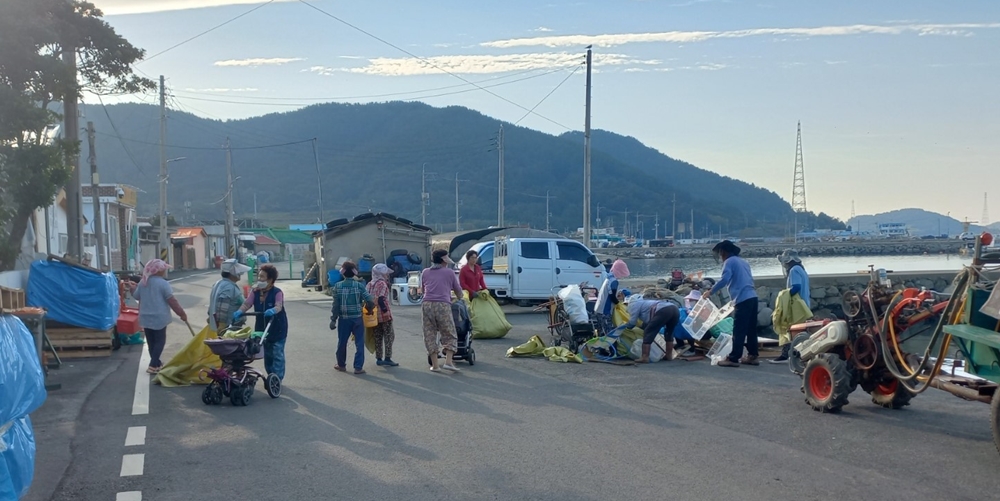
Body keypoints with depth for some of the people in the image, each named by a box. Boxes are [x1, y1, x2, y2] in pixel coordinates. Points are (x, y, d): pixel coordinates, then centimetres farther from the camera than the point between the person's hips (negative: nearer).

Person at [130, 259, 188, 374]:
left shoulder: (143, 282, 7)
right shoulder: (163, 283, -13)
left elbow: (136, 296, 21)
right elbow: (171, 300, -16)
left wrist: (133, 288, 42)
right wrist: (182, 313, -10)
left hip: (145, 317, 7)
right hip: (158, 317, -7)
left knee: (151, 341, 15)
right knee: (159, 341, 1)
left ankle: (156, 363, 25)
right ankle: (153, 366, -6)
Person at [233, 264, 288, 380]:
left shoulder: (277, 292, -15)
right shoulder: (255, 292, 1)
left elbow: (279, 306, -30)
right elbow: (246, 304, -9)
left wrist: (272, 311, -53)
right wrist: (239, 312, -29)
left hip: (277, 328, -6)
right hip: (262, 328, 6)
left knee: (277, 354, -4)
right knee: (267, 354, 14)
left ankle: (277, 378, 0)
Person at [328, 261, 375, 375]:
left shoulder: (338, 286, -5)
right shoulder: (360, 285, -8)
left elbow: (336, 305, -5)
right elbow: (370, 301, -12)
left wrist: (333, 319, 1)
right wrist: (369, 309, 9)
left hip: (343, 319, 1)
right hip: (357, 318, -1)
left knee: (342, 342, 15)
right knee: (359, 343, 5)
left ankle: (341, 365, 29)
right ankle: (358, 367, 3)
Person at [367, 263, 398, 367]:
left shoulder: (370, 284, 11)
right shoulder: (382, 284, -12)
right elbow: (380, 299, -22)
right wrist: (385, 310, -22)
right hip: (384, 315, -7)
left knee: (377, 337, 12)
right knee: (389, 336, 0)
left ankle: (378, 359, 14)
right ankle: (387, 358, -4)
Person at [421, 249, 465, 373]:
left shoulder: (425, 272, 17)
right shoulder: (449, 272, 10)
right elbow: (458, 291, 22)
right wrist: (459, 298, 44)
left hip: (427, 305, 3)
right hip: (443, 305, -3)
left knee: (430, 335, 8)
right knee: (450, 335, 7)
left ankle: (434, 365, 8)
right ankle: (448, 362, -4)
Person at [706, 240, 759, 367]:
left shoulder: (729, 261, -2)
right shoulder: (743, 261, 24)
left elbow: (724, 279, -17)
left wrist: (711, 291, -8)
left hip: (743, 299, -9)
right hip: (752, 297, 9)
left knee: (738, 331, -8)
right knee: (751, 328, 13)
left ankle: (734, 358, -7)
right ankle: (752, 356, 17)